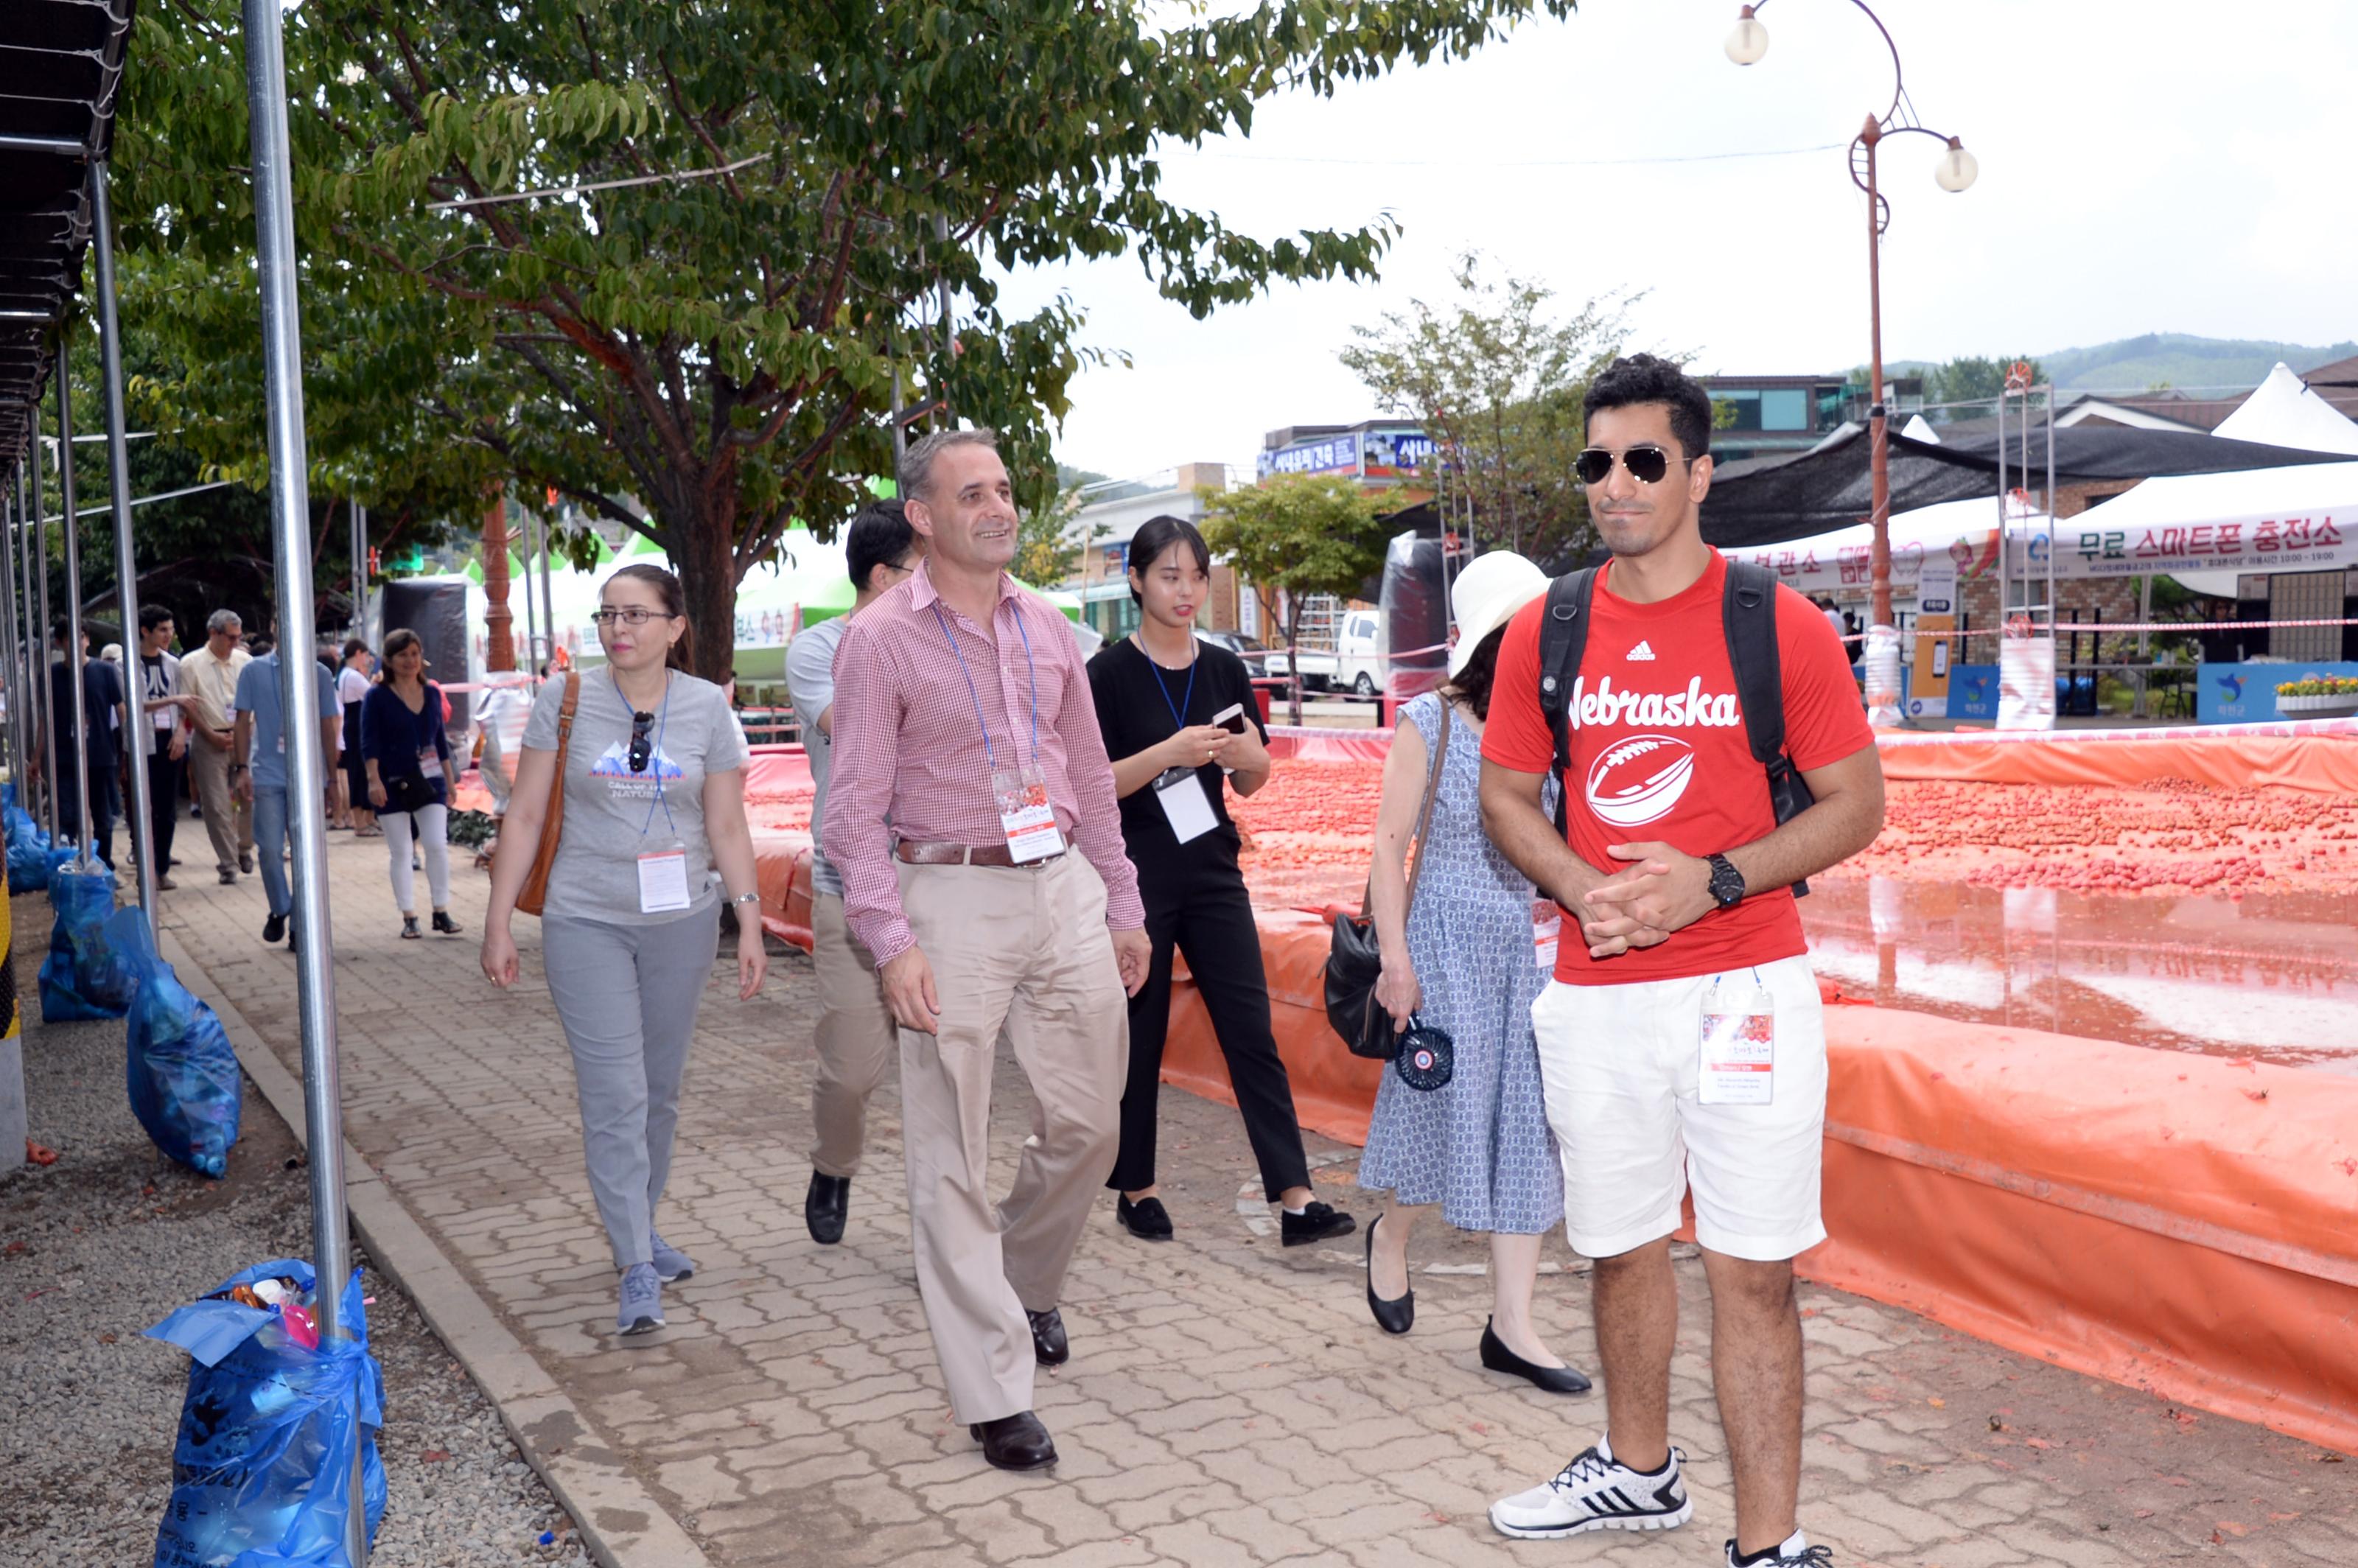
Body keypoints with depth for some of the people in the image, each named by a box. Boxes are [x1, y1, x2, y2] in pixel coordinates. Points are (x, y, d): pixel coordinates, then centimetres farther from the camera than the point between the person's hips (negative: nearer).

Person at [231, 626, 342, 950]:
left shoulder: (319, 673, 6)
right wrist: (242, 769, -5)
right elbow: (243, 722, 4)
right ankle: (279, 911, 22)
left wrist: (333, 776, 7)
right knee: (270, 850, -2)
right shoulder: (254, 672, 4)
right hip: (267, 774, 0)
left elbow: (328, 727, 9)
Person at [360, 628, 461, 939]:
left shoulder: (432, 693, 8)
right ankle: (409, 917, 9)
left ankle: (441, 912, 6)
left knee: (438, 845, -5)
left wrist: (449, 781, 14)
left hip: (429, 781, 3)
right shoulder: (377, 696, -4)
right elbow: (369, 743, -8)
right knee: (400, 852, 3)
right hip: (393, 784, -3)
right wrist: (374, 780, -19)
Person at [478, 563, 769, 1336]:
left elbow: (727, 827, 4)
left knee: (660, 1089, 13)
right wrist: (498, 923, -1)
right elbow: (524, 817, 1)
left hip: (682, 921, 2)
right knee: (615, 1095, -8)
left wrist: (750, 923, -1)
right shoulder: (566, 701, -3)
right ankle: (637, 1268, -4)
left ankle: (641, 1227, 31)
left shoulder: (707, 708, 0)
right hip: (585, 923, -2)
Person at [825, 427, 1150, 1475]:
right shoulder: (882, 641, -5)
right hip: (952, 894, -5)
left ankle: (1026, 1286, 39)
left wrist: (1122, 905, 16)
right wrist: (891, 942, -18)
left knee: (1087, 1123, 12)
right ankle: (993, 1394, 9)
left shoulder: (1046, 629, 11)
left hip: (1064, 885, 5)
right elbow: (854, 807, -8)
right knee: (953, 1155, -1)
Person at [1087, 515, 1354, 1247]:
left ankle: (1294, 1198, -1)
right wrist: (1167, 753, -23)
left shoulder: (1224, 669, 7)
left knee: (1252, 1031, -1)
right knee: (1138, 1039, 6)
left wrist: (1248, 758, -11)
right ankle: (1135, 1190, 21)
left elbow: (1250, 783, 12)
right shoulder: (1109, 673, -6)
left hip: (1212, 872, 4)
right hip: (1136, 879, -4)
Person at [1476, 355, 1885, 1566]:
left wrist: (1710, 881, -16)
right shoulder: (1545, 631, 5)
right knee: (1621, 1247, 17)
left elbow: (1855, 804, -2)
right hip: (1594, 997, 4)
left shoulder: (1778, 624, -4)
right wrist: (1581, 887, -9)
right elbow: (1505, 797, 11)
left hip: (1743, 988, -3)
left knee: (1751, 1272, -1)